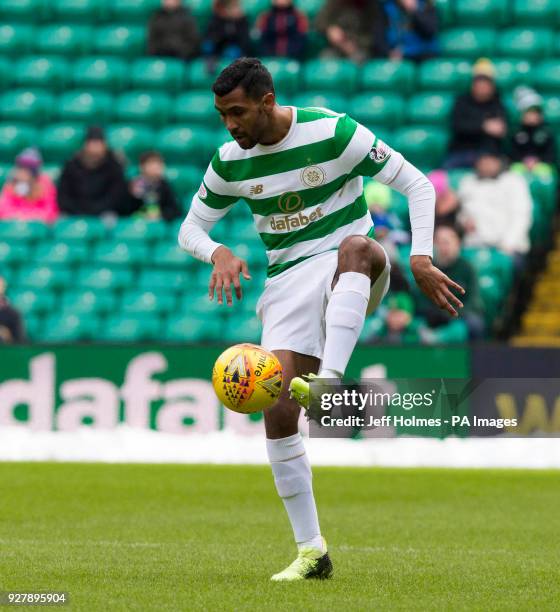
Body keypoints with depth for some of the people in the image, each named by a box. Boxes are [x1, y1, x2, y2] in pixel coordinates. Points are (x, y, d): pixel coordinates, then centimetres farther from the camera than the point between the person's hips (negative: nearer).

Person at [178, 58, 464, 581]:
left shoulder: (333, 132, -11)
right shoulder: (231, 162, 2)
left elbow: (416, 184, -7)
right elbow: (190, 228, 14)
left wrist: (421, 259, -19)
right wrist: (218, 253, -10)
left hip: (348, 270, -4)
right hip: (288, 279, 4)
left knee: (357, 247, -42)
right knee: (276, 406, -14)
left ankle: (328, 383, -59)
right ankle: (311, 551, -5)